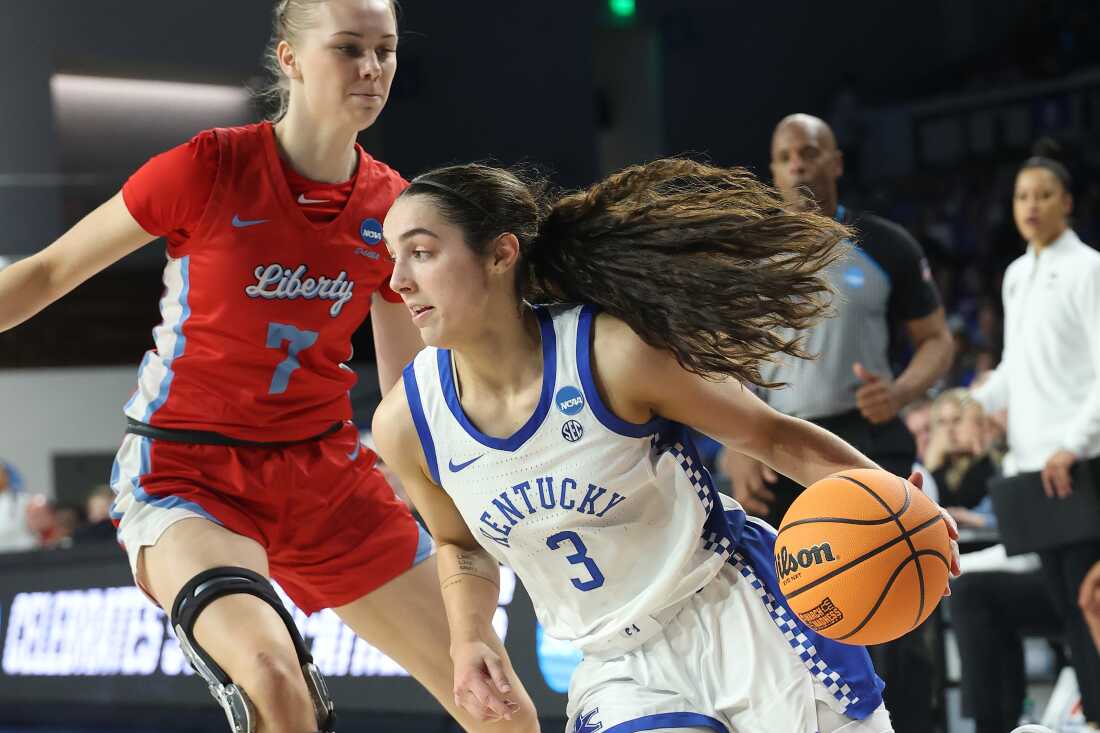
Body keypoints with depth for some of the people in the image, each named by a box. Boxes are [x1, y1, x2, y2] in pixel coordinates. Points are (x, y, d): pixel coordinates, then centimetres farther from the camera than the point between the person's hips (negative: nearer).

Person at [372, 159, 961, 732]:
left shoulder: (614, 352, -21)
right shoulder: (405, 423, -10)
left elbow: (772, 436, -9)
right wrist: (468, 643, -6)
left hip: (741, 620, -2)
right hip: (617, 670, 3)